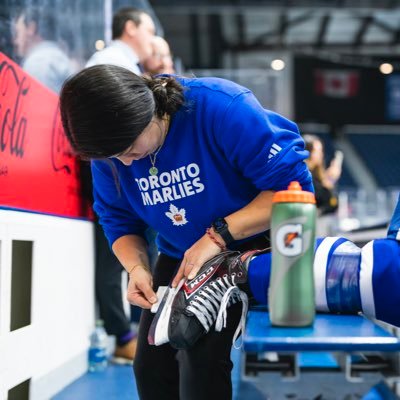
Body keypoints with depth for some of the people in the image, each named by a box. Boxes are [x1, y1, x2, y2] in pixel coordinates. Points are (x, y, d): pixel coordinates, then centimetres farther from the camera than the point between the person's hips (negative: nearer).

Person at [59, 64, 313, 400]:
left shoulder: (221, 106, -29)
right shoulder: (108, 148, -12)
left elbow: (293, 185, -28)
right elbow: (120, 221, 0)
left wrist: (218, 235, -34)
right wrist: (137, 268, -21)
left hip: (250, 248, -5)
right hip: (179, 255, 6)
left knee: (200, 360, -20)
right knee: (151, 365, 6)